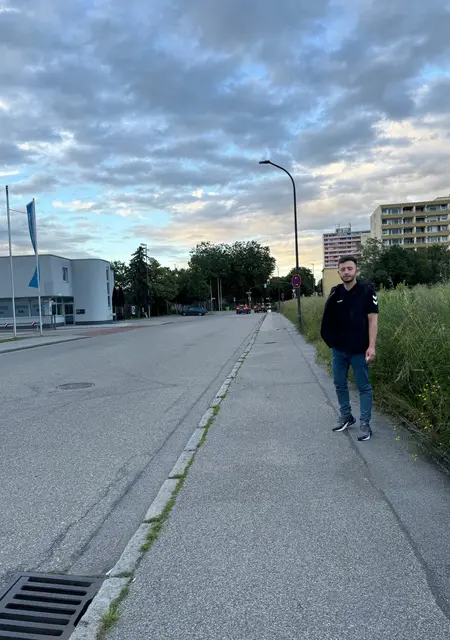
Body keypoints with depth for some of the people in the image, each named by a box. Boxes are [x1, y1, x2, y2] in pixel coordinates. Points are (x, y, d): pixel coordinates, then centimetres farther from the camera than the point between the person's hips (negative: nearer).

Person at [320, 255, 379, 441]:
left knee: (364, 387, 4)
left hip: (359, 350, -5)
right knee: (340, 384, 14)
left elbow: (372, 319, -10)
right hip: (338, 349, 5)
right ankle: (346, 417, 31)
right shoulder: (335, 293, 3)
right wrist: (330, 341, -2)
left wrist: (371, 346, -16)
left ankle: (365, 424, 14)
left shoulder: (367, 291, -9)